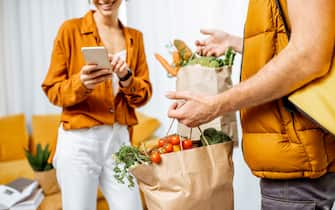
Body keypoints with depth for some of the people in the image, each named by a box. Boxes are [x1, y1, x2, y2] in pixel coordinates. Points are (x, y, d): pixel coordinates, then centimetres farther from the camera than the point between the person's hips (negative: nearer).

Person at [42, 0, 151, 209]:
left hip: (119, 139, 3)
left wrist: (126, 78, -11)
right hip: (79, 140, -3)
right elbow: (52, 90, -2)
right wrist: (81, 83, -21)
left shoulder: (135, 36, 9)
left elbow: (144, 94, 8)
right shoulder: (71, 29, -2)